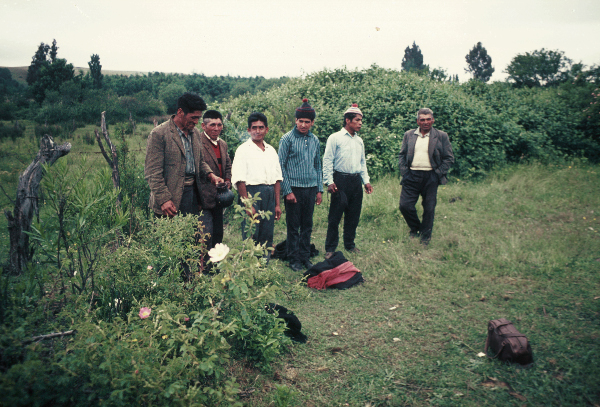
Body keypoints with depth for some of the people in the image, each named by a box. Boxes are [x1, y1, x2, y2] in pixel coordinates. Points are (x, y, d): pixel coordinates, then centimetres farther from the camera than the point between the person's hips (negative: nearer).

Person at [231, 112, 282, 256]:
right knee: (251, 236, -5)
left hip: (269, 194, 5)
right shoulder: (243, 150, -1)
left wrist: (277, 204, 11)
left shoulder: (271, 151, 16)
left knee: (267, 236, 8)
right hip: (251, 193, -5)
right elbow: (239, 180, -8)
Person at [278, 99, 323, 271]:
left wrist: (319, 190, 11)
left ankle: (305, 257, 22)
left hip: (311, 188, 4)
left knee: (307, 226, 11)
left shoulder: (315, 140, 10)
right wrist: (287, 191, -10)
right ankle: (294, 259, 14)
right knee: (293, 226, 3)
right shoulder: (287, 139, -5)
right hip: (294, 188, -4)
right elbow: (281, 166, -6)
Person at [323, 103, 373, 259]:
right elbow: (327, 161, -6)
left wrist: (366, 181, 13)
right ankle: (330, 248, 6)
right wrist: (329, 182, -13)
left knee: (353, 215, 10)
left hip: (356, 181, 6)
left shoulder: (359, 141, 14)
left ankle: (350, 244, 25)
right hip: (340, 180, -6)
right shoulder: (335, 138, -3)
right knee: (335, 215, -3)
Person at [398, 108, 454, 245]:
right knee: (405, 205, -3)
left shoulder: (441, 136, 2)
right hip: (412, 176, 2)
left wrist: (438, 173, -6)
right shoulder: (409, 135, 10)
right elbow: (402, 155, 12)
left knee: (429, 209, 4)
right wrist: (404, 172, 0)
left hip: (431, 177, -2)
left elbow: (449, 158, 3)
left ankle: (425, 237, 22)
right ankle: (415, 229, 23)